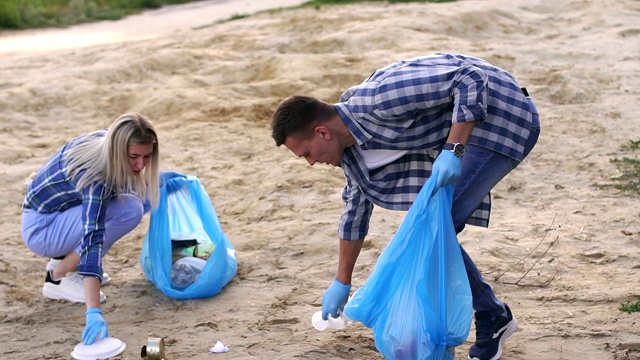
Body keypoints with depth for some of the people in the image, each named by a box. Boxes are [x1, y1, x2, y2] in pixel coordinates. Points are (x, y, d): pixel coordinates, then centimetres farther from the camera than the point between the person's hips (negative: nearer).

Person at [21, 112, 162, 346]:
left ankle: (64, 258, 5)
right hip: (41, 229, -8)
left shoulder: (104, 142, -11)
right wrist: (93, 312, -48)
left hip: (59, 211, 9)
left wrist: (157, 181, -2)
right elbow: (92, 238, -42)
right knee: (129, 209, -26)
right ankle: (59, 277, -11)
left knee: (145, 196, -4)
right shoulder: (96, 173, -34)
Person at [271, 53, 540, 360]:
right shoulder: (349, 143, 1)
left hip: (504, 119, -9)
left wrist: (452, 150, -34)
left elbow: (472, 78, -27)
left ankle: (491, 319, 4)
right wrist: (341, 283, 22)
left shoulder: (381, 99, -29)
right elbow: (356, 207, 15)